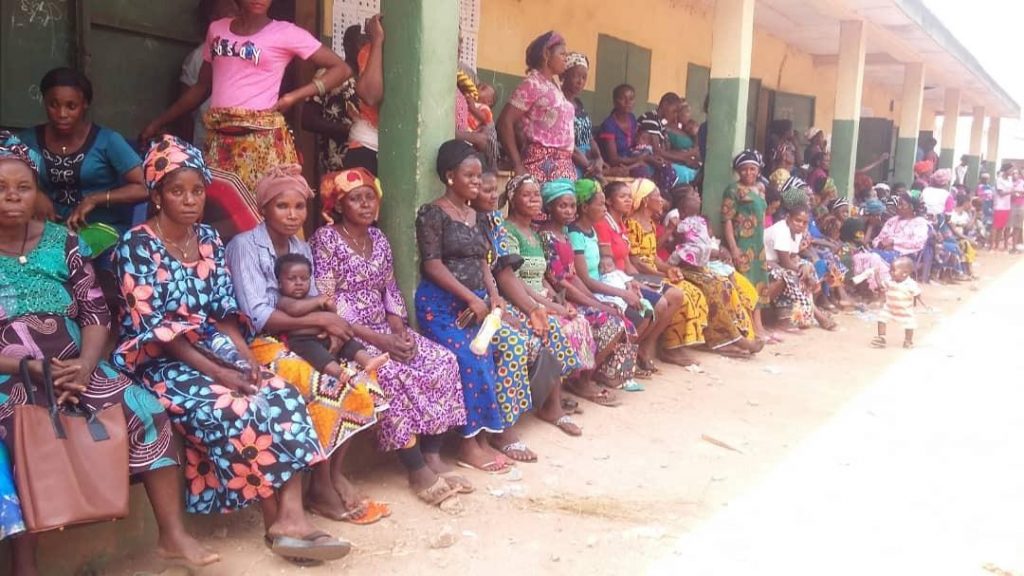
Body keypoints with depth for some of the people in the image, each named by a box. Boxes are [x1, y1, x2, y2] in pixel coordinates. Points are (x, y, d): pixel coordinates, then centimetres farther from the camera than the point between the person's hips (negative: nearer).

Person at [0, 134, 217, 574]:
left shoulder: (61, 241, 9)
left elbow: (96, 310, 5)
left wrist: (85, 364, -13)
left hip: (75, 367, 3)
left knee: (145, 411, -16)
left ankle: (172, 534, -8)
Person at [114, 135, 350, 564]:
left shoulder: (209, 239, 10)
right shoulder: (136, 246, -9)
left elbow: (225, 312, 9)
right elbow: (154, 329, -15)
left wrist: (246, 356, -10)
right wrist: (217, 371, -22)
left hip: (215, 349, 6)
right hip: (163, 362, -5)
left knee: (282, 396, -20)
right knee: (232, 410, -29)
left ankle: (291, 516, -26)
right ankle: (275, 519, -16)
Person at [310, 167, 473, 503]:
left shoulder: (378, 238, 12)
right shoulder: (326, 239, -9)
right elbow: (327, 305, -16)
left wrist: (399, 330, -7)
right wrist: (378, 340, -22)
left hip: (385, 330, 7)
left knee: (443, 361, -12)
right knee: (392, 375, -32)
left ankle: (433, 455, -10)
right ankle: (417, 470, -22)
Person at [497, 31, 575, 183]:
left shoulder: (555, 86, 18)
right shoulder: (532, 84, -6)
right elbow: (505, 122, -13)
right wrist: (517, 166, -16)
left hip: (563, 166, 8)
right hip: (542, 164, -8)